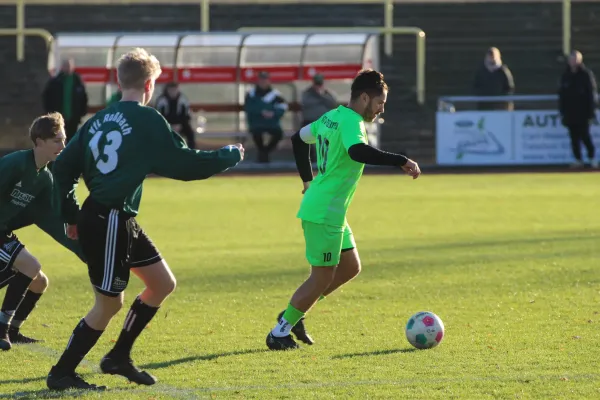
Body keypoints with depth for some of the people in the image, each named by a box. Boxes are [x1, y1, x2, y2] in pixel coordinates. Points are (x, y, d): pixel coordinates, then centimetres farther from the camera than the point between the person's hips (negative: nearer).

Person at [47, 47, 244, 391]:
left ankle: (119, 357, 21)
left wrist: (72, 215, 19)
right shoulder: (147, 120, -12)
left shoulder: (98, 120, 11)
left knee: (163, 284, 15)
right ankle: (61, 374, 6)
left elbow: (64, 169, 12)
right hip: (110, 223, -9)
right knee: (109, 304, -1)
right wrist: (232, 155, 3)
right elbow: (186, 164, -11)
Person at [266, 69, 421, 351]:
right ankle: (279, 333, 7)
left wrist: (308, 180, 29)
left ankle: (293, 314, 22)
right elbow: (358, 151, -39)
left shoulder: (332, 116, 12)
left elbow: (298, 139, 25)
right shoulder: (350, 122, -18)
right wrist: (401, 161, -38)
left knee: (350, 268, 16)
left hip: (332, 212, 10)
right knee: (322, 279, -2)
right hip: (325, 214, -10)